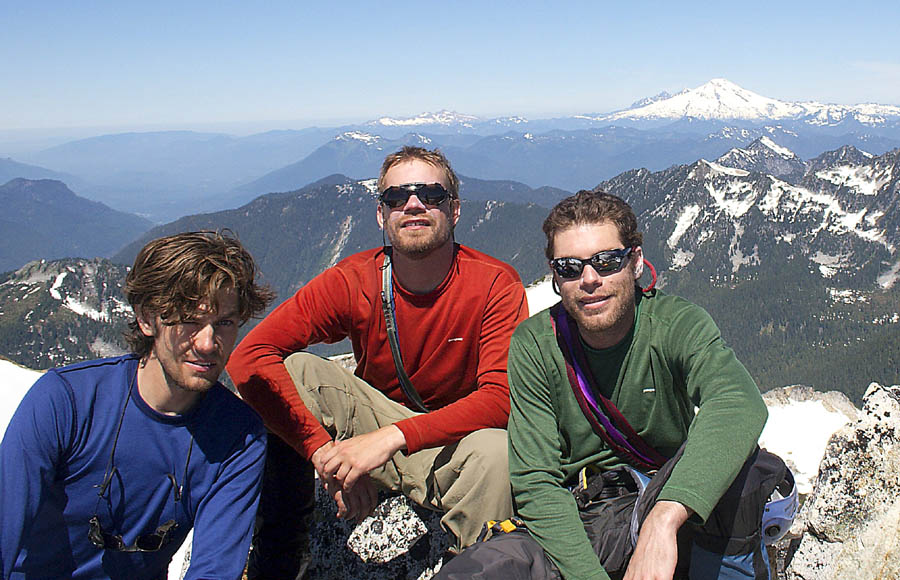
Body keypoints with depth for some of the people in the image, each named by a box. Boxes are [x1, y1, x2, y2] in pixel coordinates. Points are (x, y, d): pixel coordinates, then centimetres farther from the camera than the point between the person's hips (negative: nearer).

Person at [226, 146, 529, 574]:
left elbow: (502, 397, -27)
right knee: (292, 370, -21)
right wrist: (324, 450, -32)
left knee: (495, 452, -36)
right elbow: (249, 356, -21)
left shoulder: (496, 284, -17)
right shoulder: (353, 280, -13)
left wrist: (392, 438, -37)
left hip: (456, 438, -2)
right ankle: (276, 556, -9)